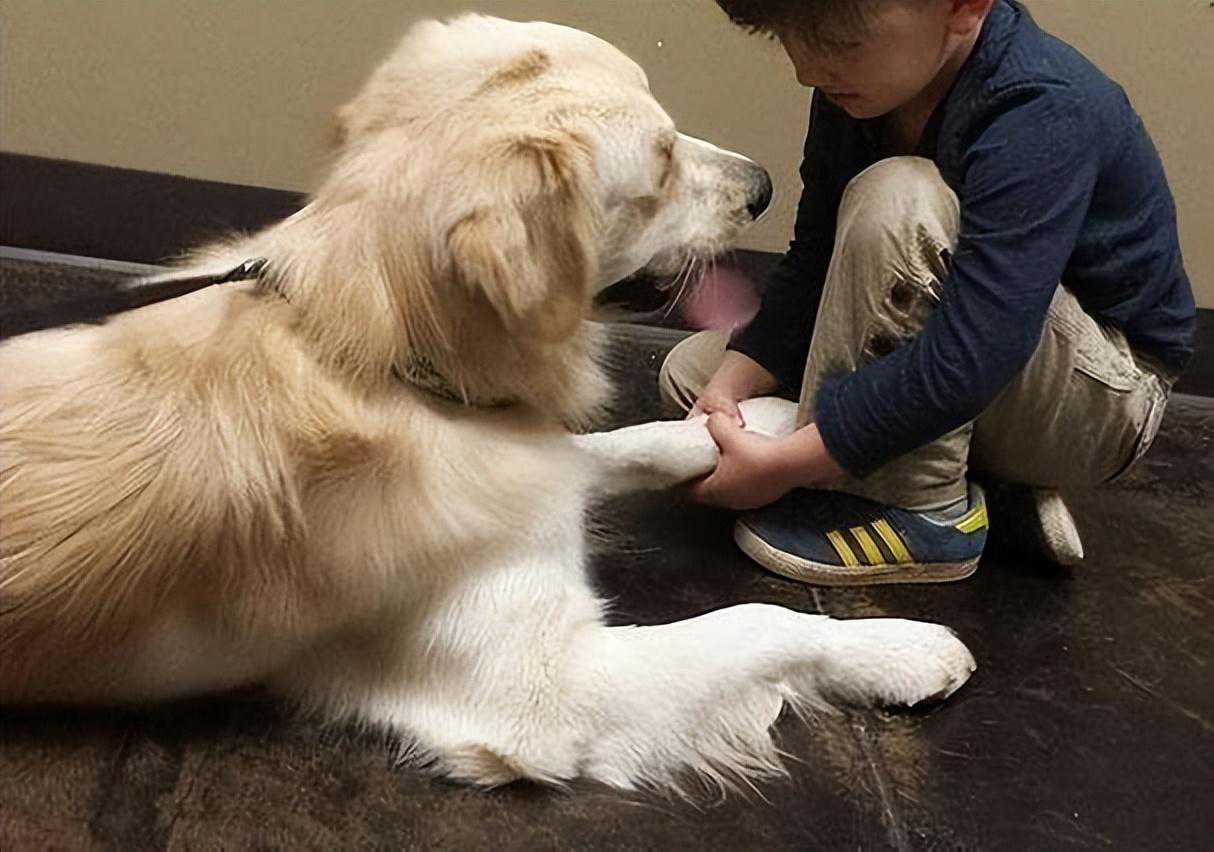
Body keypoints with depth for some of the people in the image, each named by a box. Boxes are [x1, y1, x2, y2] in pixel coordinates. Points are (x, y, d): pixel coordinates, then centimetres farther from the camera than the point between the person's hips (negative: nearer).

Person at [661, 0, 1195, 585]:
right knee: (690, 369, 4)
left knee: (897, 200, -32)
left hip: (1103, 400, -8)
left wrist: (780, 464, -34)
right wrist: (728, 390, -17)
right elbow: (813, 265, -2)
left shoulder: (1044, 116, -31)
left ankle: (920, 512, -17)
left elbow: (970, 358, -37)